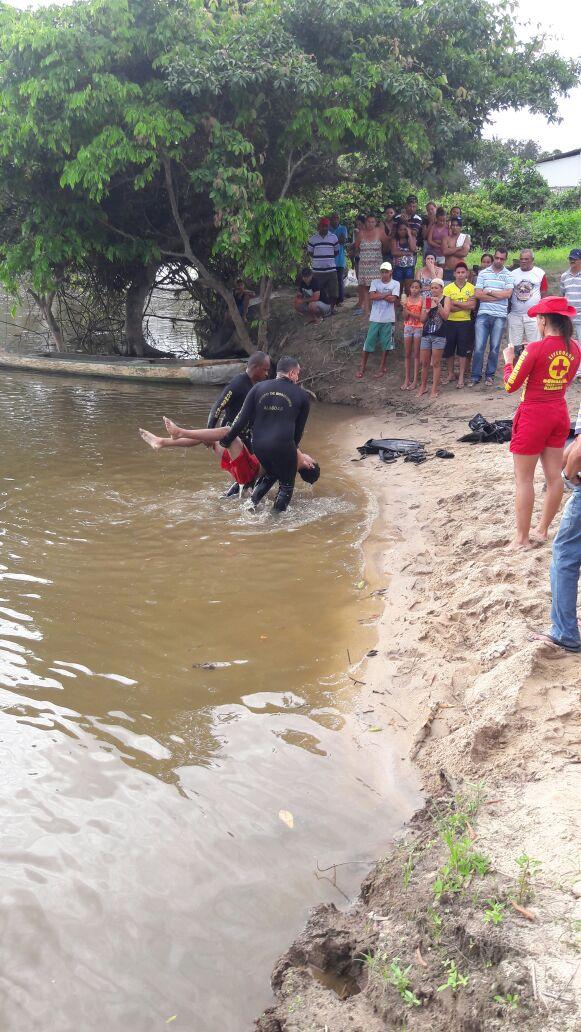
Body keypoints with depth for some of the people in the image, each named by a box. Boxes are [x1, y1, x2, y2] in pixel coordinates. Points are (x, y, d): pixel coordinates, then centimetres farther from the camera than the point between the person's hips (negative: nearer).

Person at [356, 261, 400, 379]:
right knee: (368, 343, 1)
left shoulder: (395, 284, 1)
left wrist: (379, 295, -8)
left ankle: (382, 367, 17)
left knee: (385, 344, 5)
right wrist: (386, 294, -11)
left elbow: (392, 299, -12)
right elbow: (371, 296, -11)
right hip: (375, 318, 1)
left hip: (388, 319, -1)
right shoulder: (375, 282, 4)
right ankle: (362, 368, 7)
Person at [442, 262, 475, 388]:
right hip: (450, 322, 1)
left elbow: (472, 306, -11)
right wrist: (465, 305, -15)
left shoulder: (471, 288, 1)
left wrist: (455, 303, -12)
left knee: (463, 350, 1)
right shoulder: (448, 288, 1)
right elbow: (447, 307, -10)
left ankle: (461, 377, 7)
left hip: (465, 322, -1)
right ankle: (450, 374, 23)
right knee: (449, 349, 7)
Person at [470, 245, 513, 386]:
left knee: (494, 348, 5)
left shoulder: (508, 275, 6)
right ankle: (475, 376, 6)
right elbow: (477, 294, -4)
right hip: (483, 314, 0)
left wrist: (489, 292, -7)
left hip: (500, 316, 0)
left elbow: (508, 293, -9)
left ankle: (490, 375, 15)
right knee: (479, 347, -3)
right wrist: (498, 296, -8)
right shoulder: (483, 273, 7)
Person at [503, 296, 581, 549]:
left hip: (533, 416, -7)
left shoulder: (535, 348, -19)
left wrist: (508, 360, 3)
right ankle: (542, 530, 26)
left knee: (524, 478, 2)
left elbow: (511, 385, -13)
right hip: (559, 414, 7)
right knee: (554, 475, 13)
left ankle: (522, 539, 6)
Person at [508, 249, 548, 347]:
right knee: (514, 346, 4)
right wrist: (507, 311, 6)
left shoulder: (540, 273, 3)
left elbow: (544, 295, 2)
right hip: (515, 315, 3)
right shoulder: (513, 274, 9)